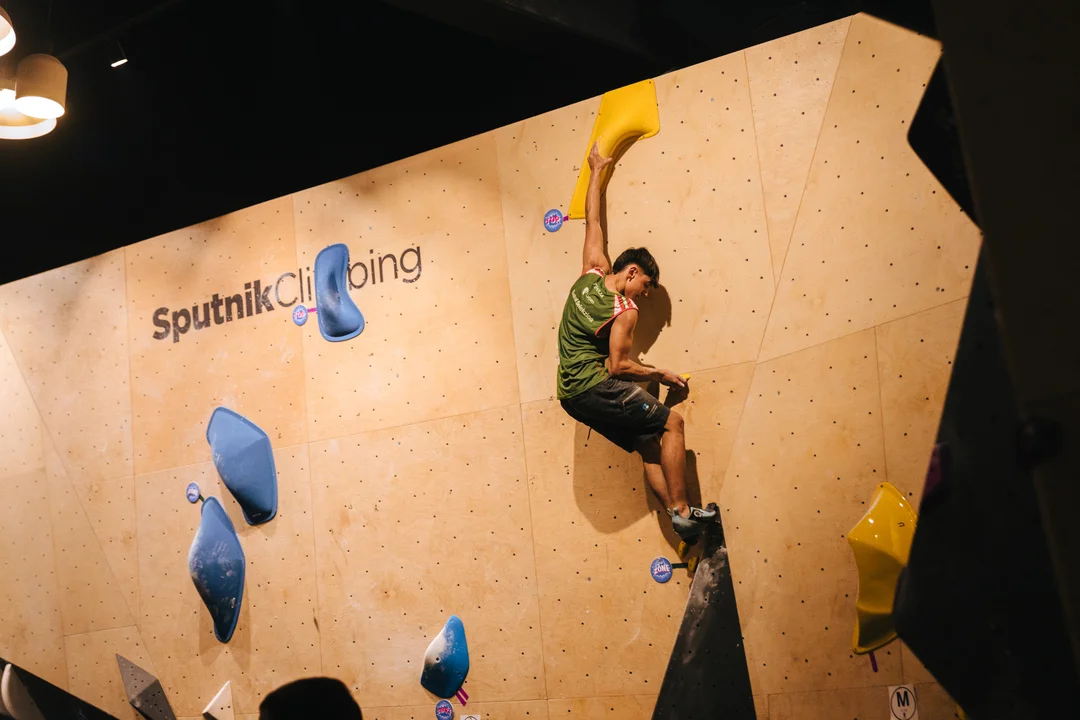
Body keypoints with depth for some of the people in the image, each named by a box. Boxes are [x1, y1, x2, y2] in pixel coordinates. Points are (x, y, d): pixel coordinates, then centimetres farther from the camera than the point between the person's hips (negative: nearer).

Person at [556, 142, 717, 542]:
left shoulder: (591, 274, 7)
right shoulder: (624, 311, -14)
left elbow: (593, 223, 17)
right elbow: (618, 366, -16)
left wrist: (596, 172, 26)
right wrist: (661, 374, -2)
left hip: (571, 393, 9)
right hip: (594, 387, -9)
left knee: (649, 443, 9)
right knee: (671, 422, -6)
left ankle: (677, 515, 2)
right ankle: (683, 511, -8)